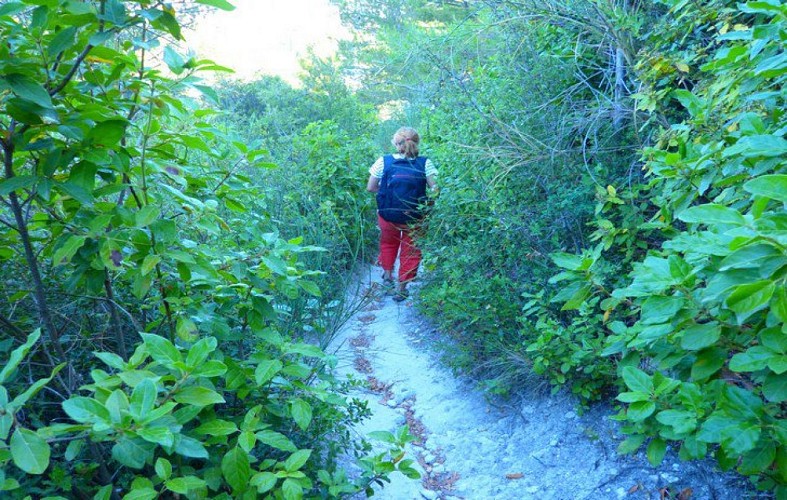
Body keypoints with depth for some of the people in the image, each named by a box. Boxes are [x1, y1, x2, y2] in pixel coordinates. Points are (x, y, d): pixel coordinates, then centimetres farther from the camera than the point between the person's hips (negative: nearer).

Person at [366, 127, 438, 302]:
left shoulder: (383, 161, -8)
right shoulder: (425, 163, -10)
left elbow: (370, 188, -3)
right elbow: (434, 189, -13)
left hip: (387, 215, 1)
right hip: (414, 219, -1)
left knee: (388, 243, 30)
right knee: (410, 251, 17)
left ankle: (387, 275, 36)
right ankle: (401, 289, 22)